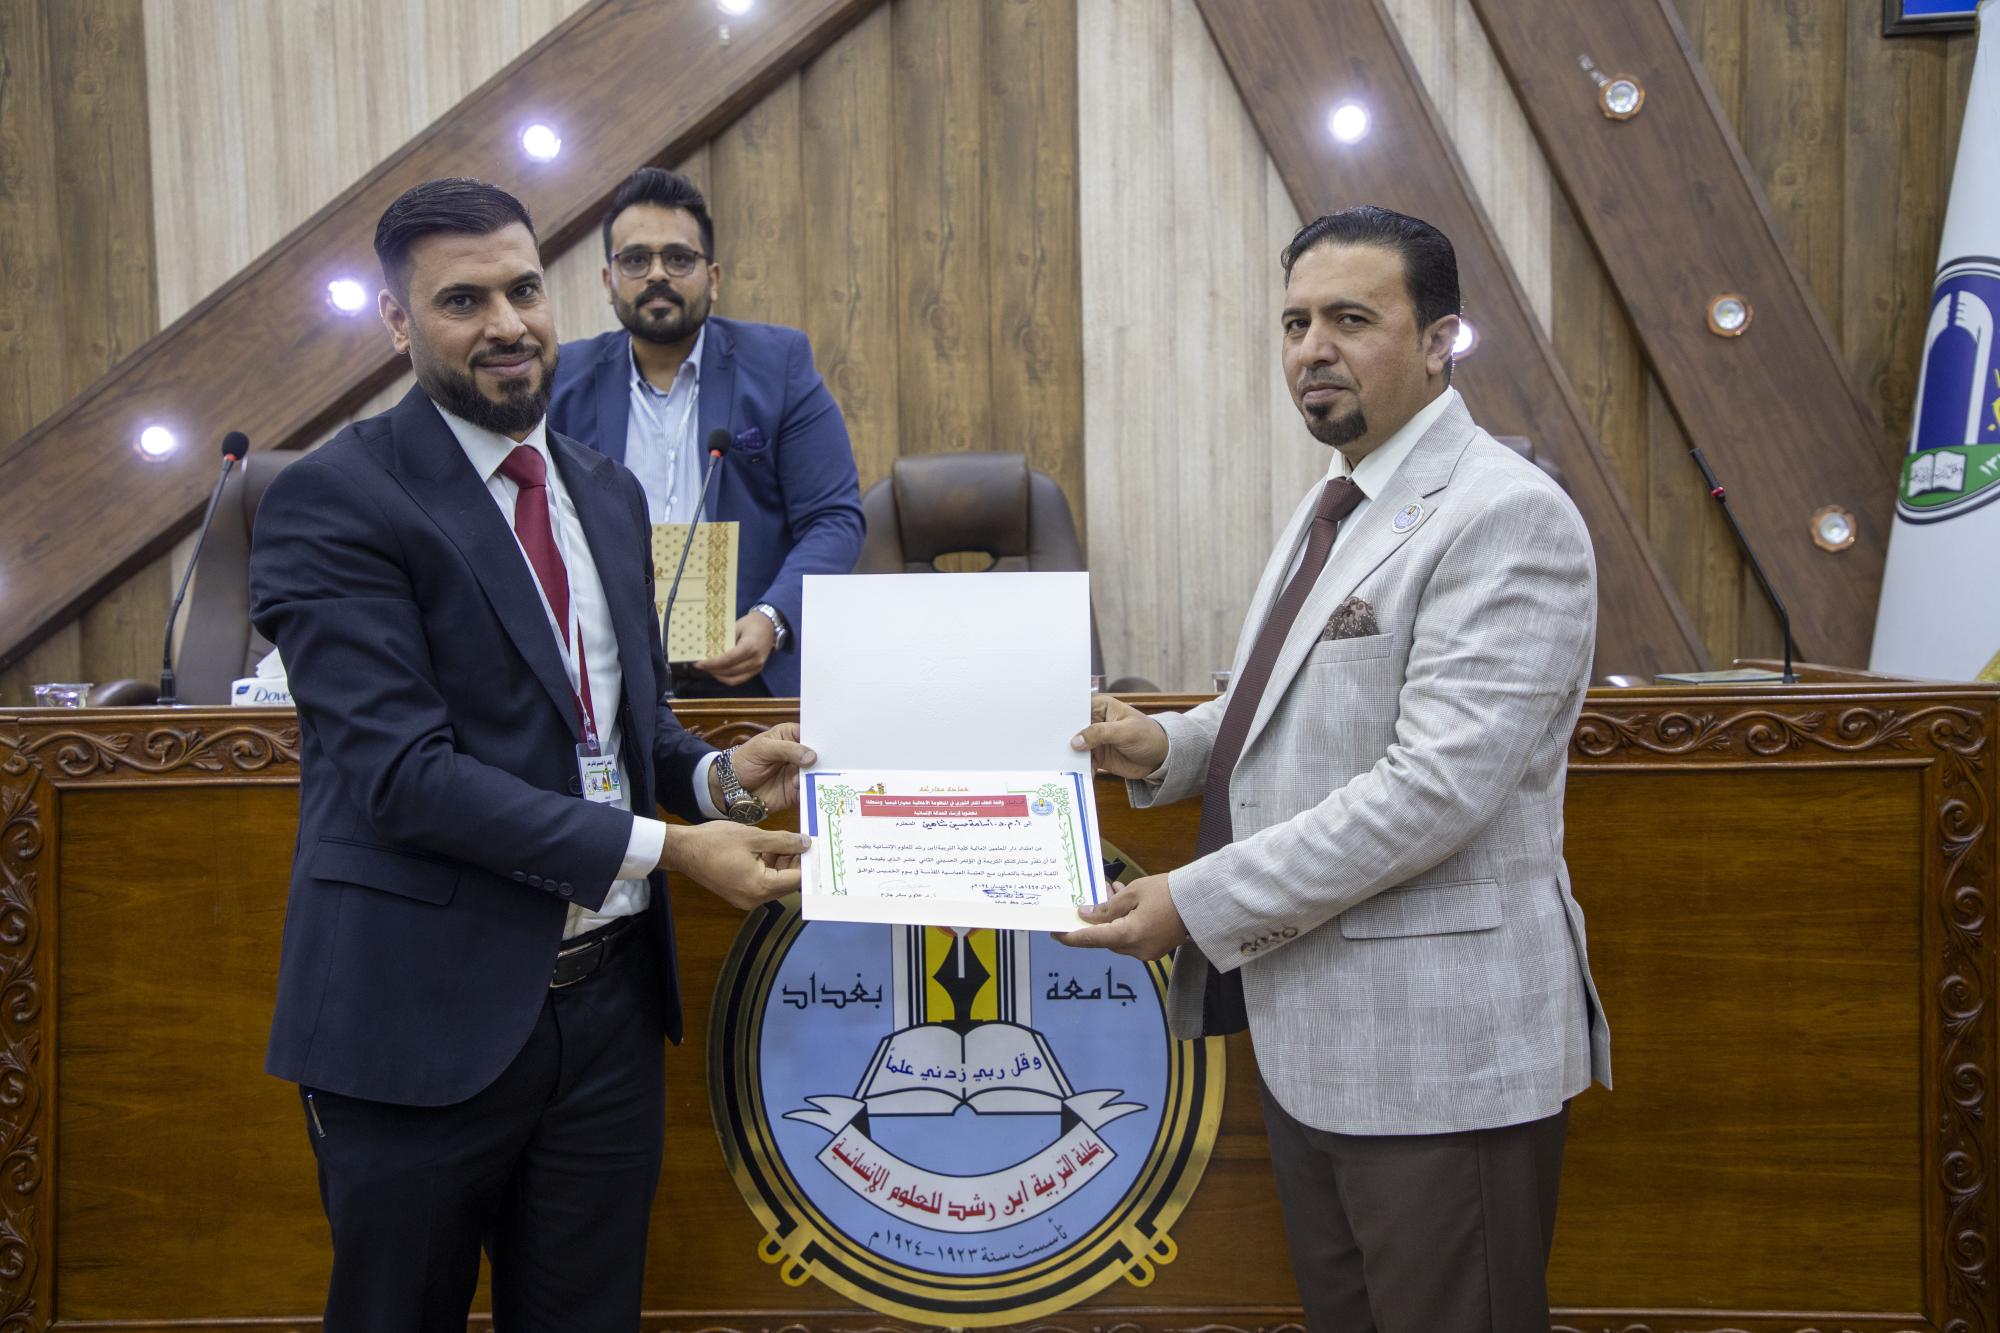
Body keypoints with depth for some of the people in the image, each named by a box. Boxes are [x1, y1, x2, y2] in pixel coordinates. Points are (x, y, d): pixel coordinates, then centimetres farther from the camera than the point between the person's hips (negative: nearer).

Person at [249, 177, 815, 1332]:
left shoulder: (608, 492, 12)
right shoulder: (334, 500, -12)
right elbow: (405, 770, -20)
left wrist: (717, 776, -4)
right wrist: (662, 847, -21)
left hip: (609, 1000, 6)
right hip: (429, 1016, -6)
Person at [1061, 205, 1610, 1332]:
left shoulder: (1505, 515, -17)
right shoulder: (1334, 509, 14)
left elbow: (1437, 783, -25)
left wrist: (1201, 901, -22)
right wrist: (1171, 746, 5)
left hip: (1437, 1048, -9)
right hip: (1309, 1028, 9)